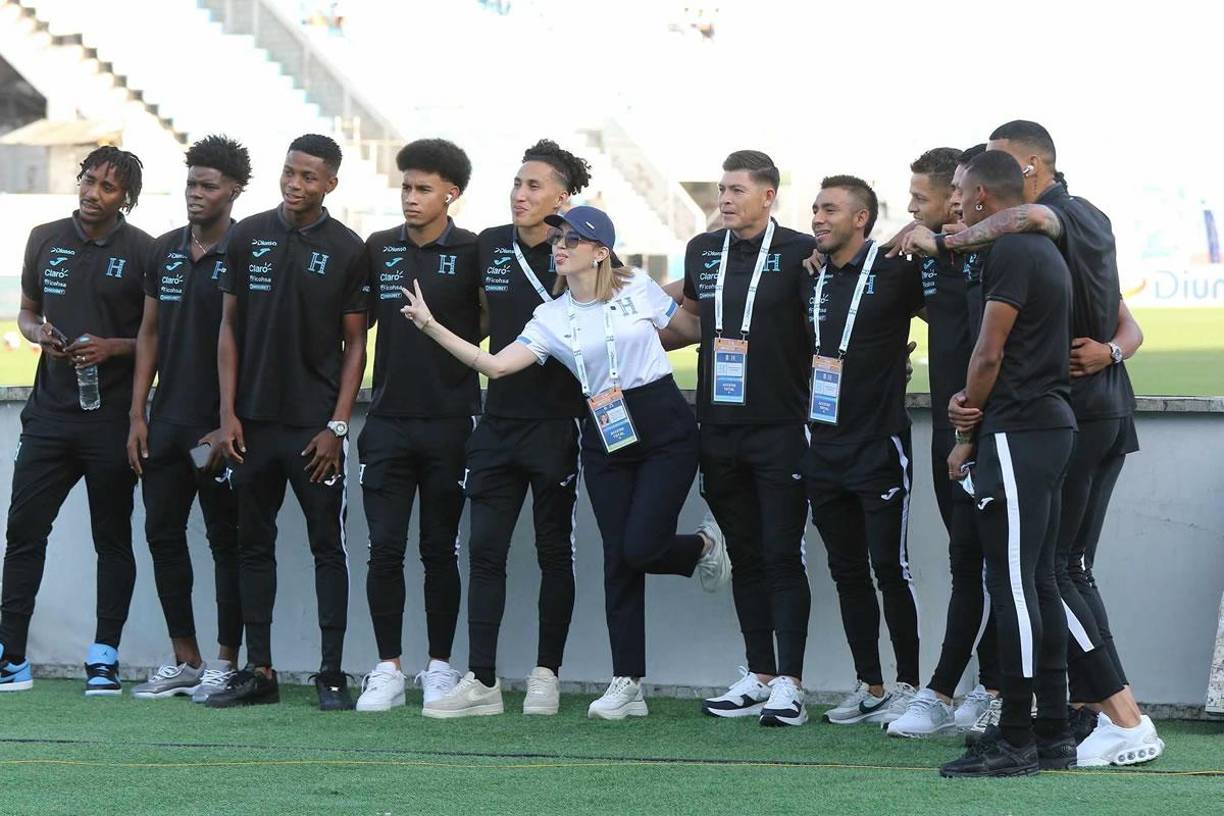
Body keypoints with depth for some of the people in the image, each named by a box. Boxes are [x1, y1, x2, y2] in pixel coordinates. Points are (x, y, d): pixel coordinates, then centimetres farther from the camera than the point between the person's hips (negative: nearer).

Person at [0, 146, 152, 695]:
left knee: (113, 538, 4)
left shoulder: (141, 251, -3)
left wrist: (113, 347, -15)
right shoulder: (46, 240, 10)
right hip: (49, 415, 4)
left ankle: (104, 656, 10)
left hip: (111, 418, -3)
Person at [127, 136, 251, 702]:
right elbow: (150, 335, 15)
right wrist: (137, 413, 8)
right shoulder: (166, 252, 11)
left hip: (219, 424, -6)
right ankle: (184, 661, 15)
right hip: (167, 421, 6)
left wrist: (230, 424, -15)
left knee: (226, 542, 0)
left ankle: (225, 662, 5)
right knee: (163, 534, 7)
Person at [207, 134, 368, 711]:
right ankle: (258, 671, 12)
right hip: (254, 422, 3)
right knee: (254, 544, 7)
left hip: (314, 426, -3)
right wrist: (227, 414, 0)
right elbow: (230, 327, 8)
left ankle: (332, 674, 2)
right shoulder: (248, 238, 5)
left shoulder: (346, 250, -1)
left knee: (328, 547, -1)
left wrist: (337, 426, -8)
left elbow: (355, 343, 0)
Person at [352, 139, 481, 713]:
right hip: (388, 422, 3)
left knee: (440, 551, 4)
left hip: (449, 422, -3)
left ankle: (439, 666, 12)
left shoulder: (472, 252, -2)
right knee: (384, 550, -2)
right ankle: (388, 670, 3)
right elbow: (359, 320, 18)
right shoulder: (379, 250, 9)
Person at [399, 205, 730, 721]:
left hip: (665, 429, -3)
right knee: (618, 557, -1)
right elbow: (495, 365, -8)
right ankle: (627, 685, 4)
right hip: (605, 439, 3)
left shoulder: (638, 290, -2)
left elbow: (694, 329, 14)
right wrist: (431, 327, -14)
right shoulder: (552, 318, 3)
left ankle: (703, 547, 22)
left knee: (641, 548, -14)